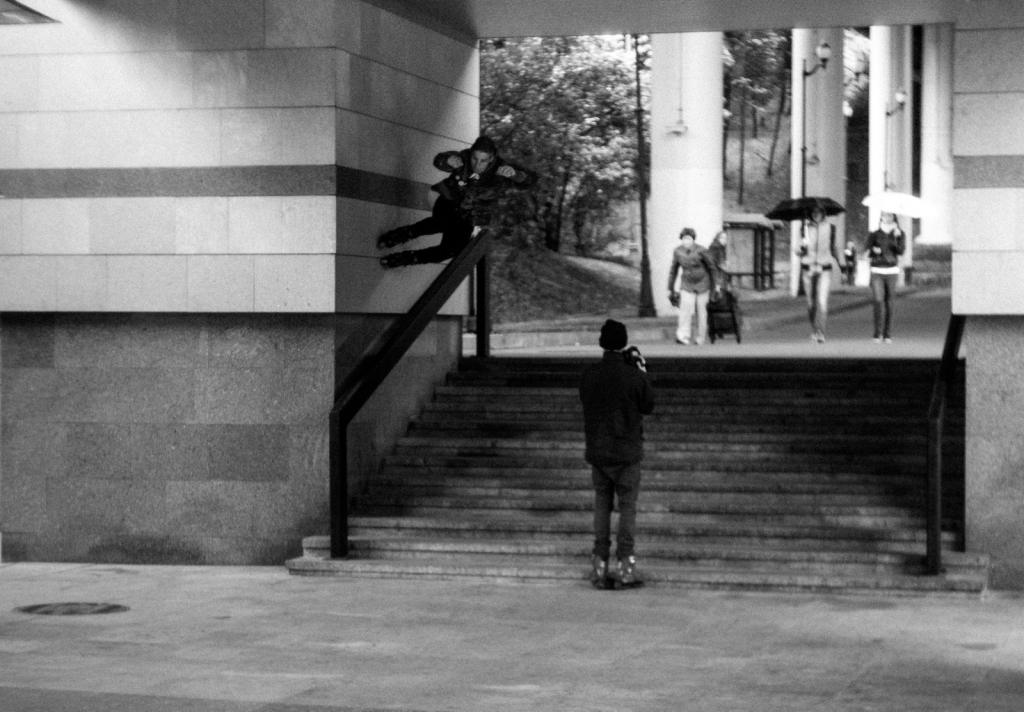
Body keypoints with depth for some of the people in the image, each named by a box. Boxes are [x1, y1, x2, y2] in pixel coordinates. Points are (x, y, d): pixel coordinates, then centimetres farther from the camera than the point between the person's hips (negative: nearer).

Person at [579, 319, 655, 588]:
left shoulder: (589, 374, -4)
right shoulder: (634, 376, -13)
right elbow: (648, 406, 0)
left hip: (596, 452, 3)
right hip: (626, 452, -3)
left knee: (601, 506, 11)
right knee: (627, 507, 5)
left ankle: (599, 564, 9)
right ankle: (625, 565, 1)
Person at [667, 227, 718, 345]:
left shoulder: (701, 251, -17)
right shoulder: (678, 252, -8)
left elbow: (711, 267, -4)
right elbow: (673, 270, 5)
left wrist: (715, 285, 2)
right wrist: (670, 289, 8)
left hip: (702, 284, -1)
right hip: (687, 285, 1)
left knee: (701, 311, 4)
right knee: (685, 309, -16)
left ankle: (700, 338, 15)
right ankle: (683, 337, -21)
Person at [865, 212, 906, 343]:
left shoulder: (898, 234, 5)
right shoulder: (874, 235, 5)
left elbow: (901, 251, -8)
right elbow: (867, 252, 3)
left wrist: (898, 237, -23)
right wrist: (873, 251, -18)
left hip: (892, 271, 1)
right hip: (877, 271, -1)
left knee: (889, 303, 3)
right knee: (878, 301, -12)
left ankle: (887, 334, 10)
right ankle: (878, 334, -12)